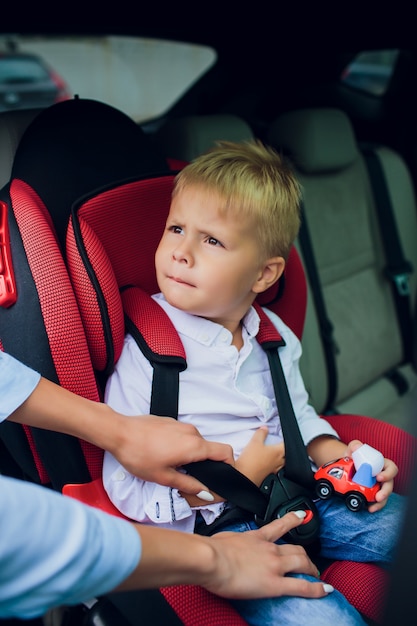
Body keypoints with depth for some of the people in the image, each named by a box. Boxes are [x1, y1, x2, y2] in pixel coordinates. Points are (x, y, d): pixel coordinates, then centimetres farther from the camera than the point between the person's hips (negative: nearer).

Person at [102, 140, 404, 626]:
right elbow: (127, 489, -19)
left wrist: (340, 457, 0)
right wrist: (240, 475, -19)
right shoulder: (145, 351, -17)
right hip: (214, 527, -6)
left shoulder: (273, 336, 3)